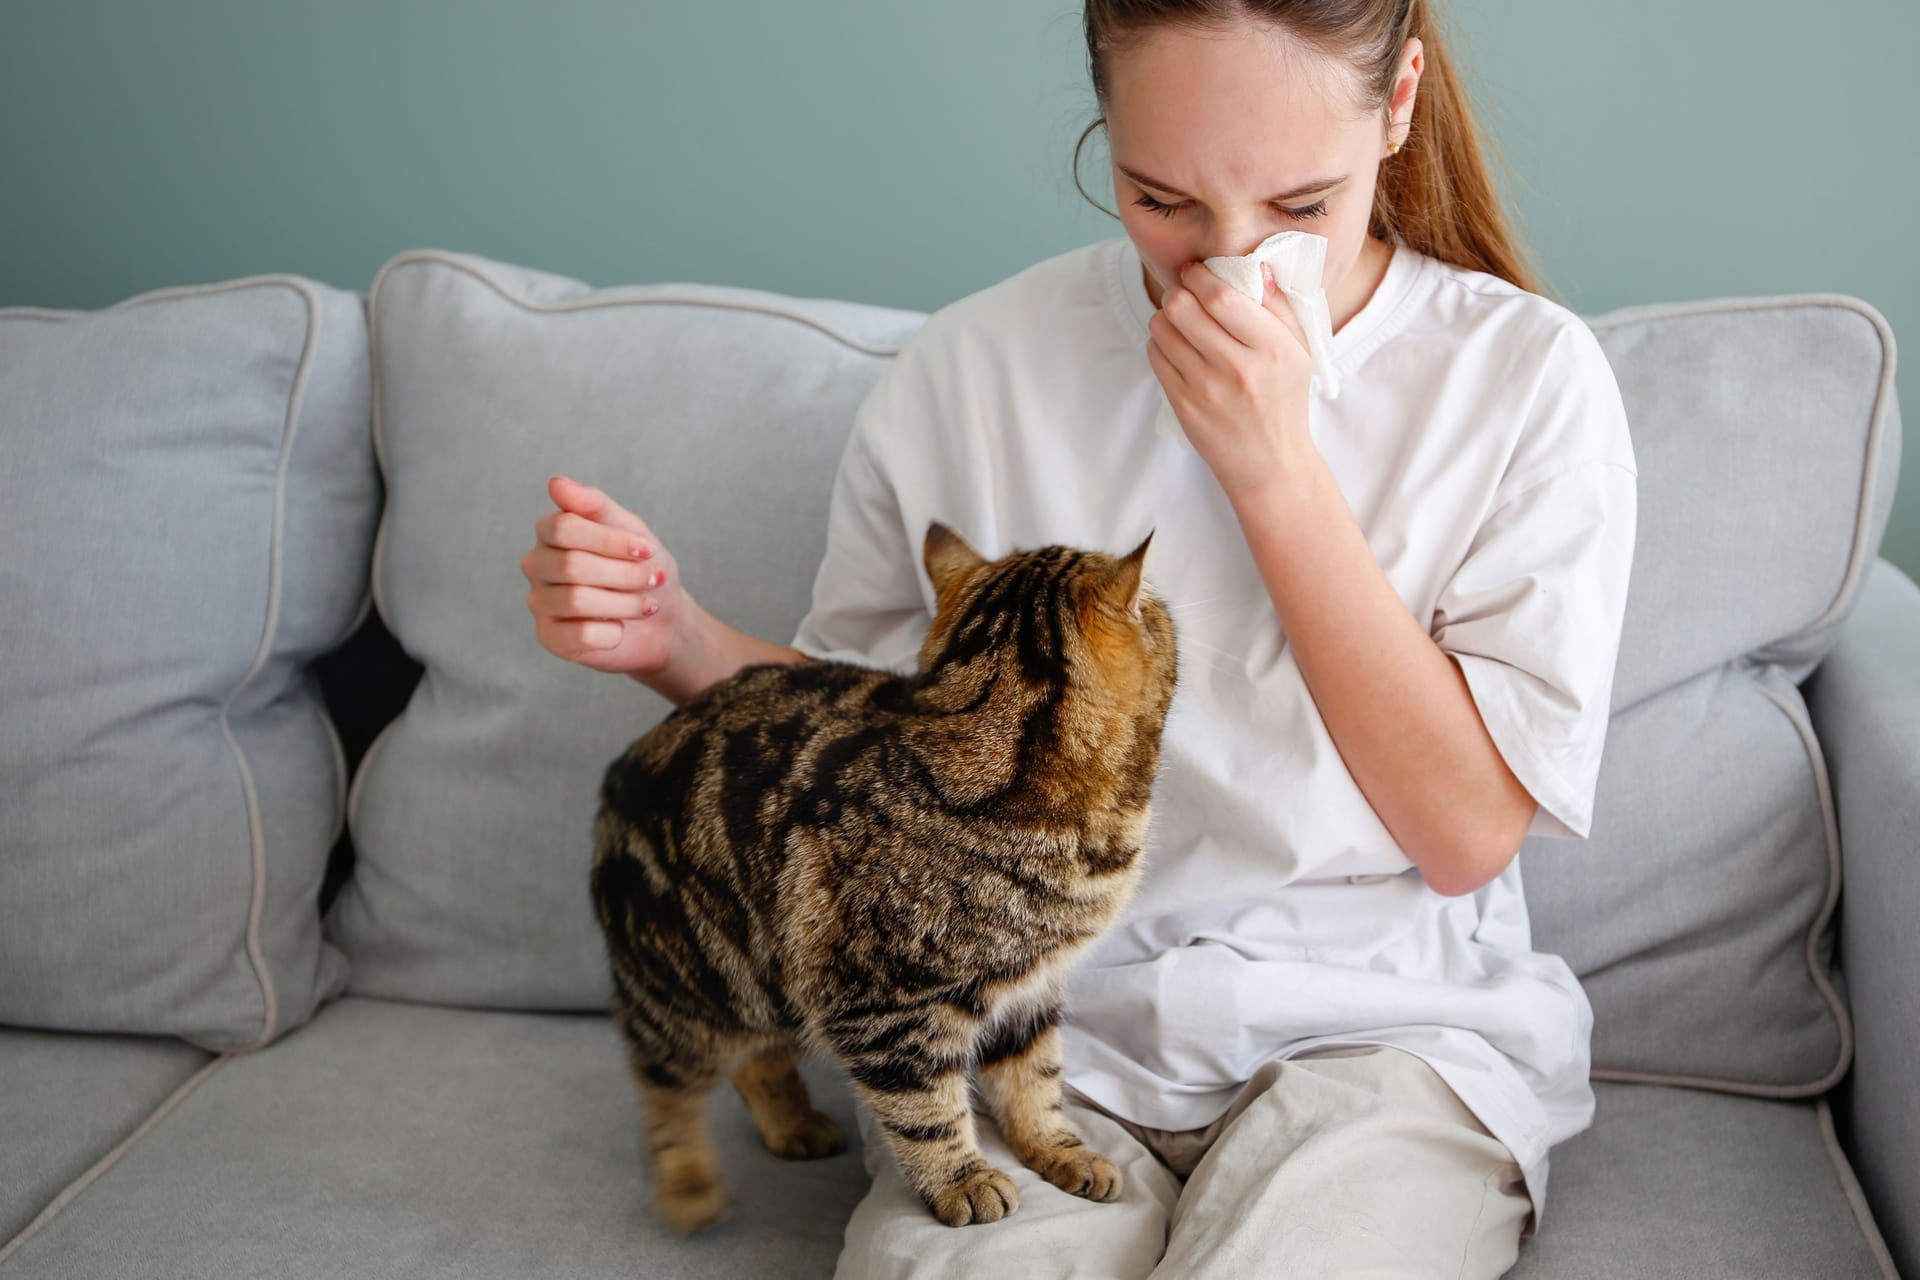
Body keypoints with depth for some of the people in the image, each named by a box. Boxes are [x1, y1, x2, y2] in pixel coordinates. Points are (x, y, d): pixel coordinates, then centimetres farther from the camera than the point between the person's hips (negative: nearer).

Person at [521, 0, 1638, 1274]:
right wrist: (681, 642, -10)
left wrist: (1278, 471, -17)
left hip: (1378, 1026, 0)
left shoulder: (1527, 374, -6)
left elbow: (1467, 830, -10)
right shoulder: (972, 369, -1)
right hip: (1037, 1019, 1)